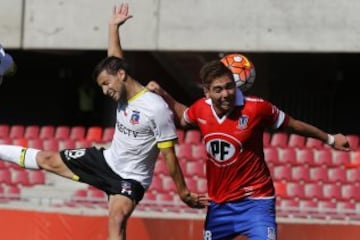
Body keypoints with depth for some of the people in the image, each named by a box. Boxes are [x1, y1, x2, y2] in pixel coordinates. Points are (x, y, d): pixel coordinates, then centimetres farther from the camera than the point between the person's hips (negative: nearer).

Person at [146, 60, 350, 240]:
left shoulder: (256, 108, -17)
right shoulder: (200, 109, -4)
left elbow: (292, 125, -2)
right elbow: (184, 118, 22)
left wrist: (330, 139, 7)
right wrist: (163, 95, 12)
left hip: (254, 202, -5)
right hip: (219, 203, 5)